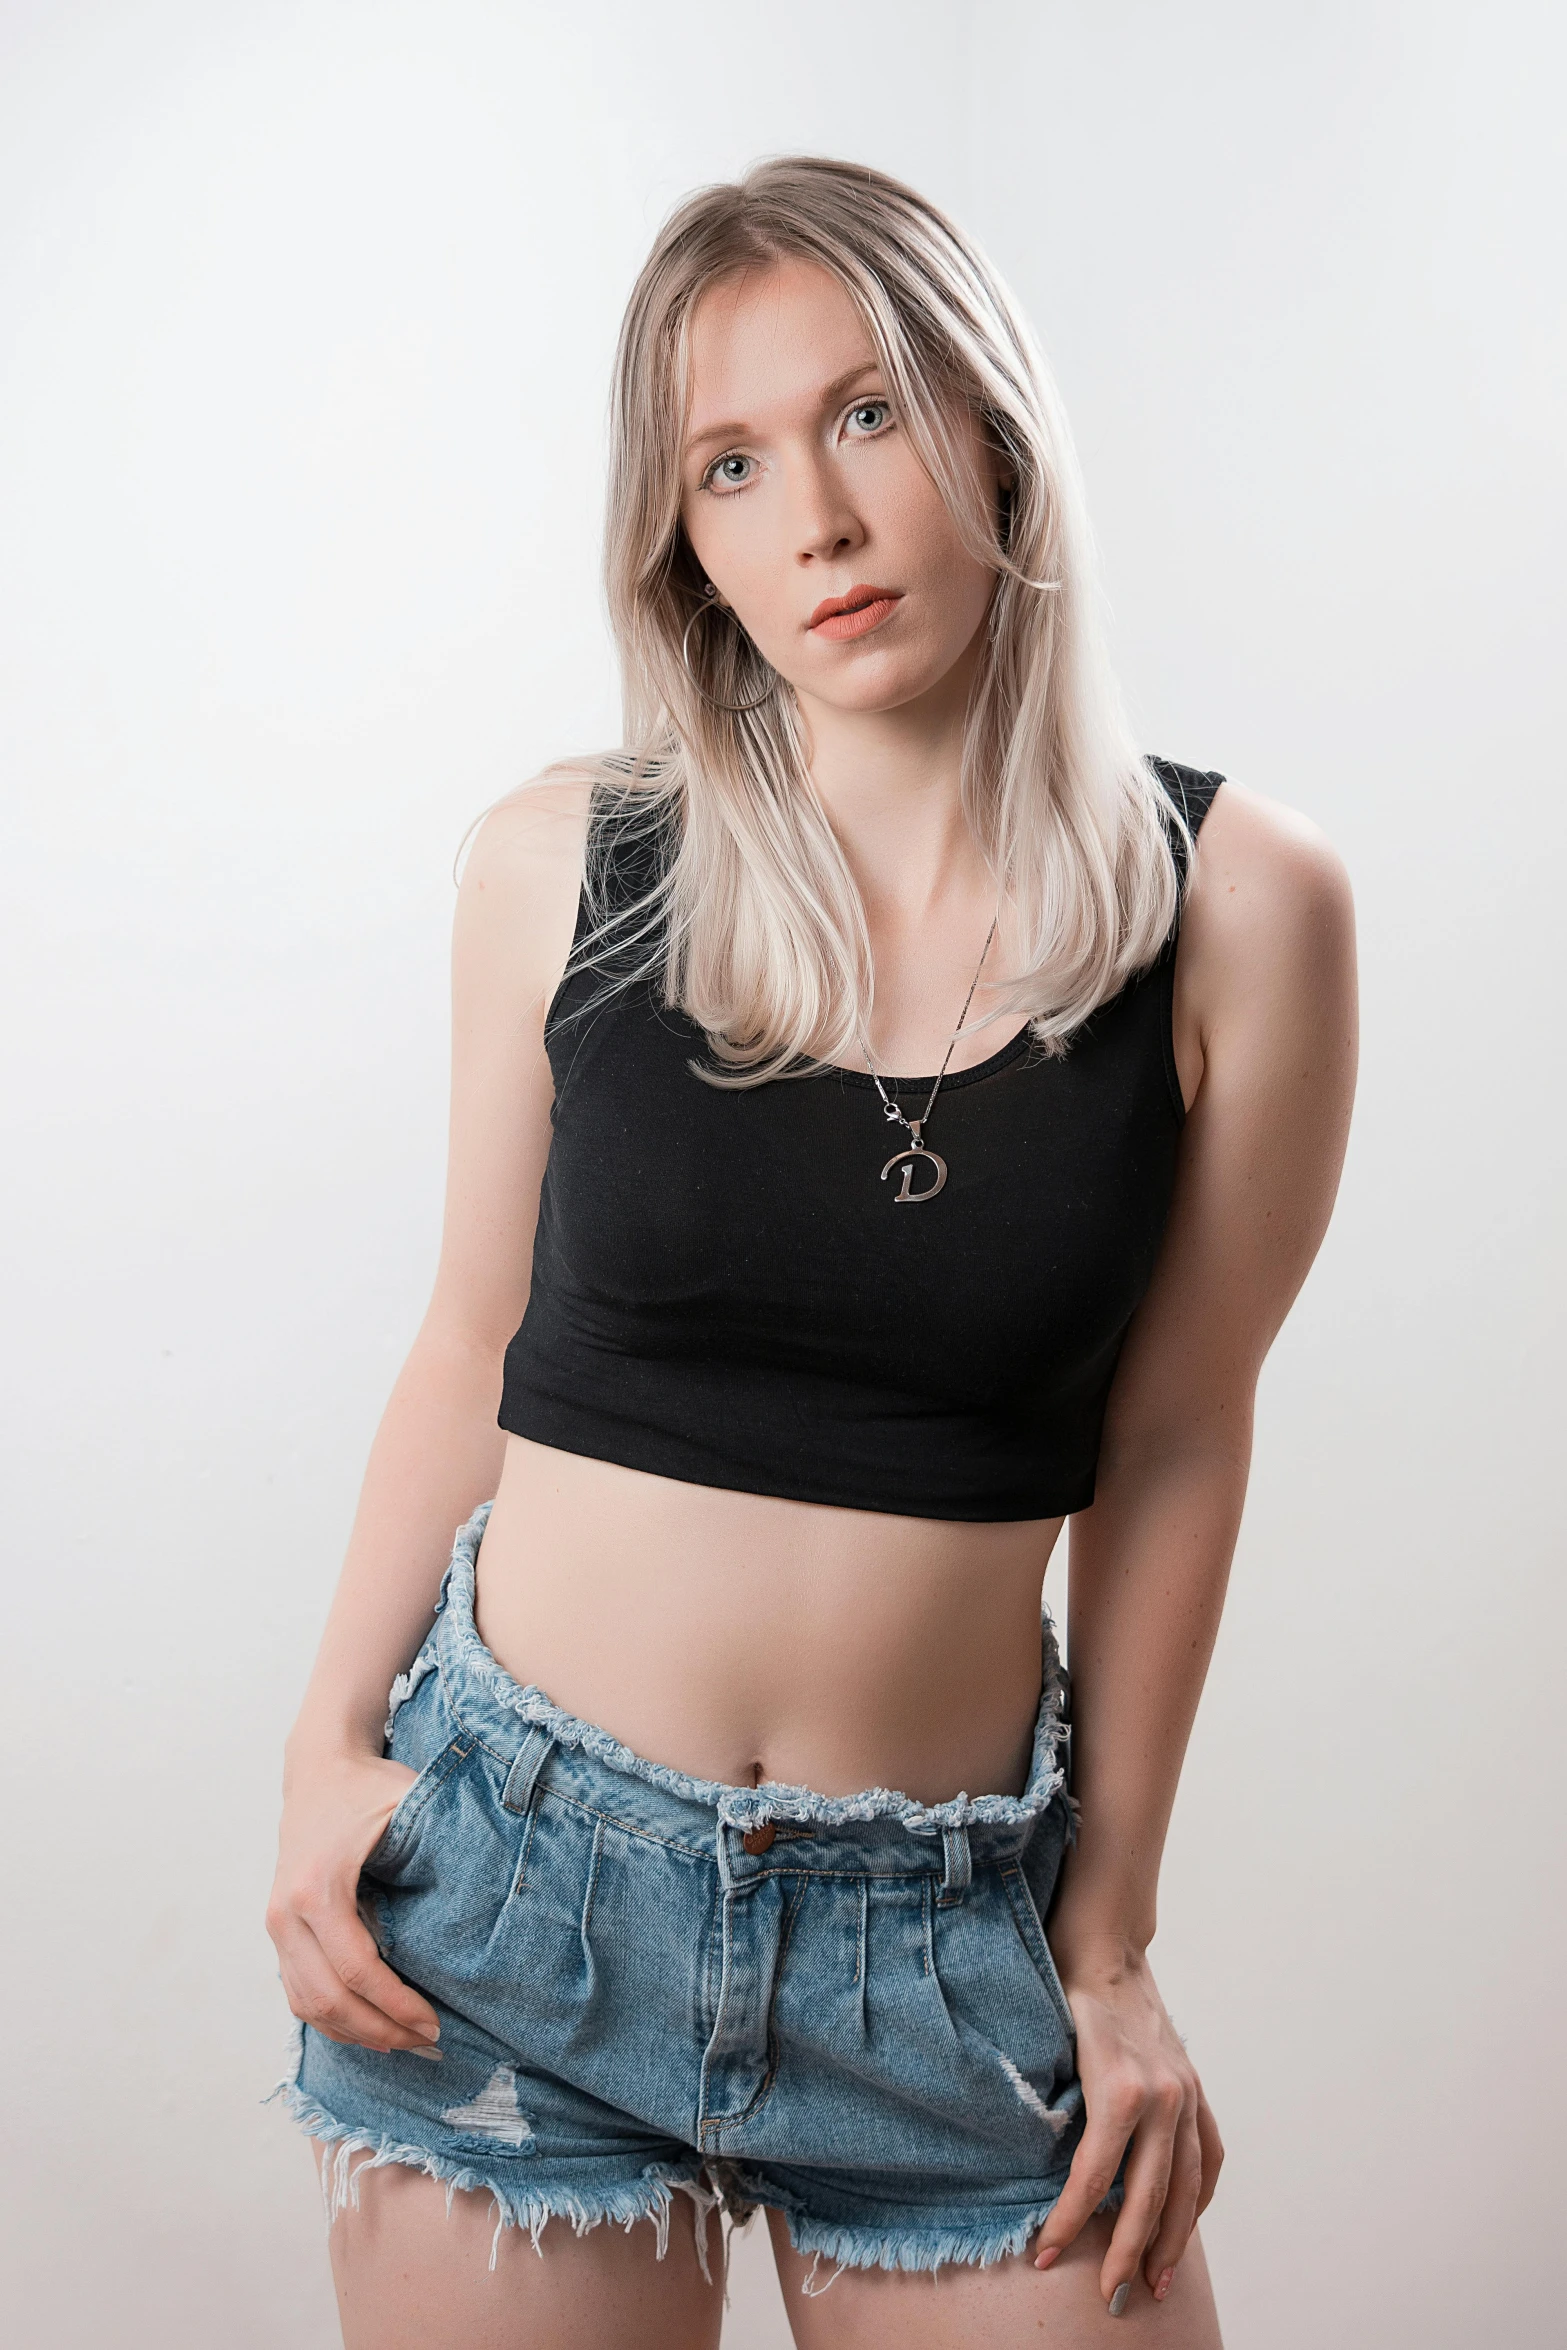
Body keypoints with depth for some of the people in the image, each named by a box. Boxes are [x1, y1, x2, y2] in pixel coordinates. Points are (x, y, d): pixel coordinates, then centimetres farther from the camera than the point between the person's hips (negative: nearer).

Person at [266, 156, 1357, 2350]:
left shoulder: (1233, 906, -7)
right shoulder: (559, 865, -4)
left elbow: (1170, 1447, -1)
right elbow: (476, 1342, 6)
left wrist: (1109, 1945, 3)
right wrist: (331, 1743, -1)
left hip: (945, 1922, 0)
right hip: (517, 1873, 1)